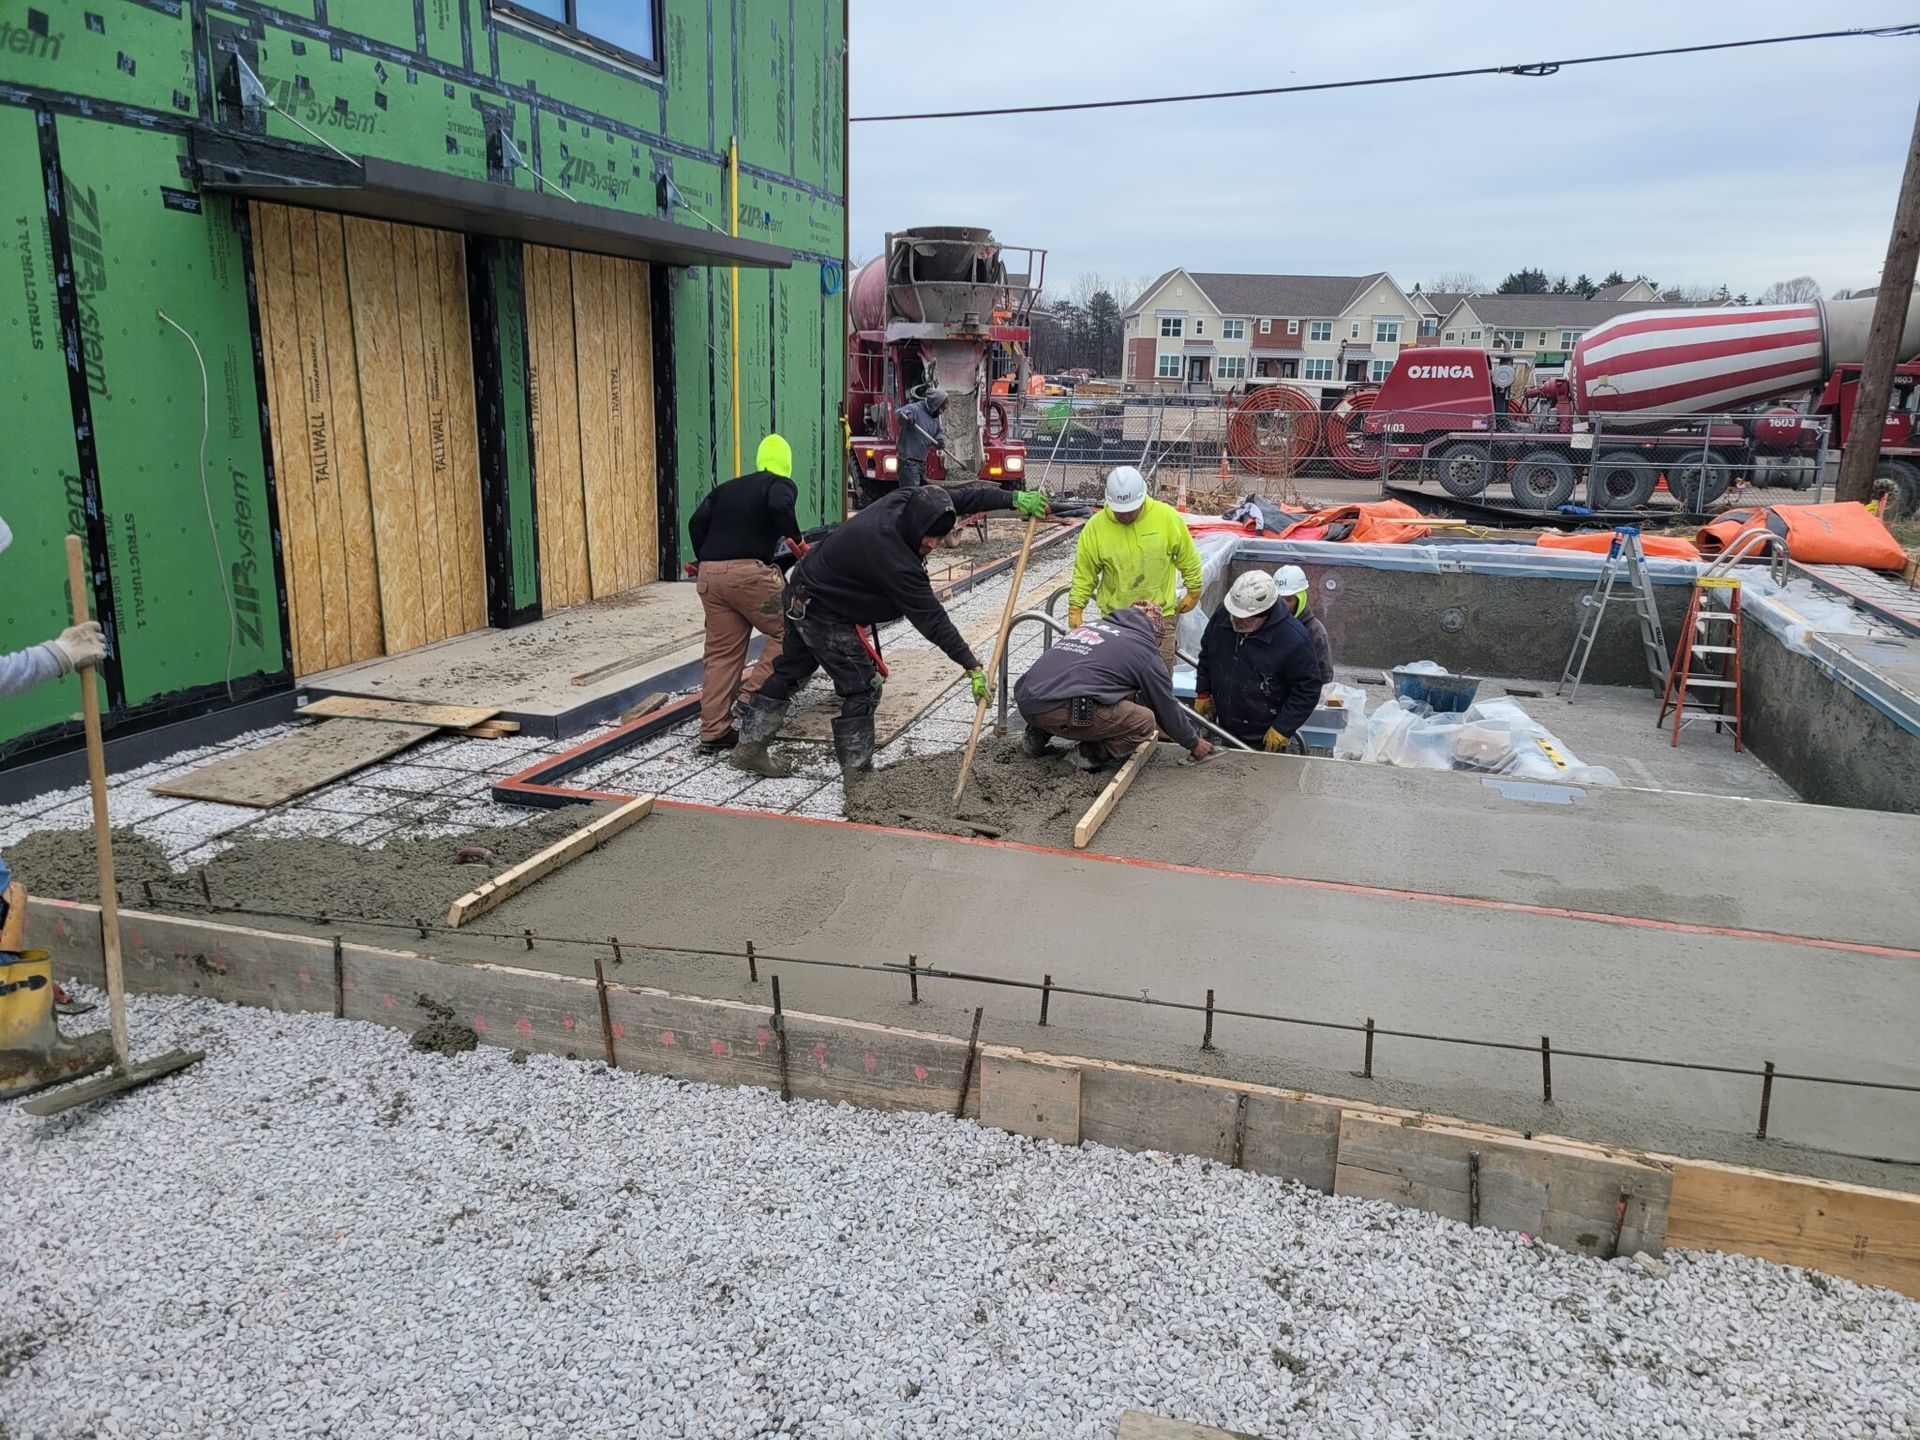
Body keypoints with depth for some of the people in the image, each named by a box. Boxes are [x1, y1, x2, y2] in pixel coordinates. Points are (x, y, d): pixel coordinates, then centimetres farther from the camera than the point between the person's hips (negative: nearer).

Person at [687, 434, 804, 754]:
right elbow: (780, 507, -14)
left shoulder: (726, 488, 25)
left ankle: (713, 733, 10)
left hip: (709, 575, 6)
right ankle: (752, 695, -3)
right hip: (749, 572, -6)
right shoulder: (782, 485, 9)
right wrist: (797, 541, -5)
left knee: (721, 653, 9)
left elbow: (696, 523, 15)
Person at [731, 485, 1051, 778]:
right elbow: (930, 619, -31)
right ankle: (856, 771, 2)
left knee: (790, 672, 20)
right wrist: (972, 666, -28)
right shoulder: (892, 557, -34)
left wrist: (1014, 498, -10)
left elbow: (963, 497, -4)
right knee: (862, 687, -5)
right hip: (826, 613, -10)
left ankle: (750, 746, 31)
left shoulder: (907, 500, -13)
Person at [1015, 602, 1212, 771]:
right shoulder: (1145, 651, 9)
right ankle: (1090, 755, -4)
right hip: (1060, 712, -7)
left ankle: (1037, 736, 20)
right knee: (1145, 720, 4)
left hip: (1025, 702, 7)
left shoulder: (1091, 624, 28)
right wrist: (1195, 743, 34)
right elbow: (1167, 708, 17)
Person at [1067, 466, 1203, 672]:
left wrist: (1193, 592, 9)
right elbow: (1084, 573, -1)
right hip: (1114, 617, 0)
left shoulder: (1167, 516, -9)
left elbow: (1188, 558, 4)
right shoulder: (1095, 526, -10)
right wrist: (1076, 609, -4)